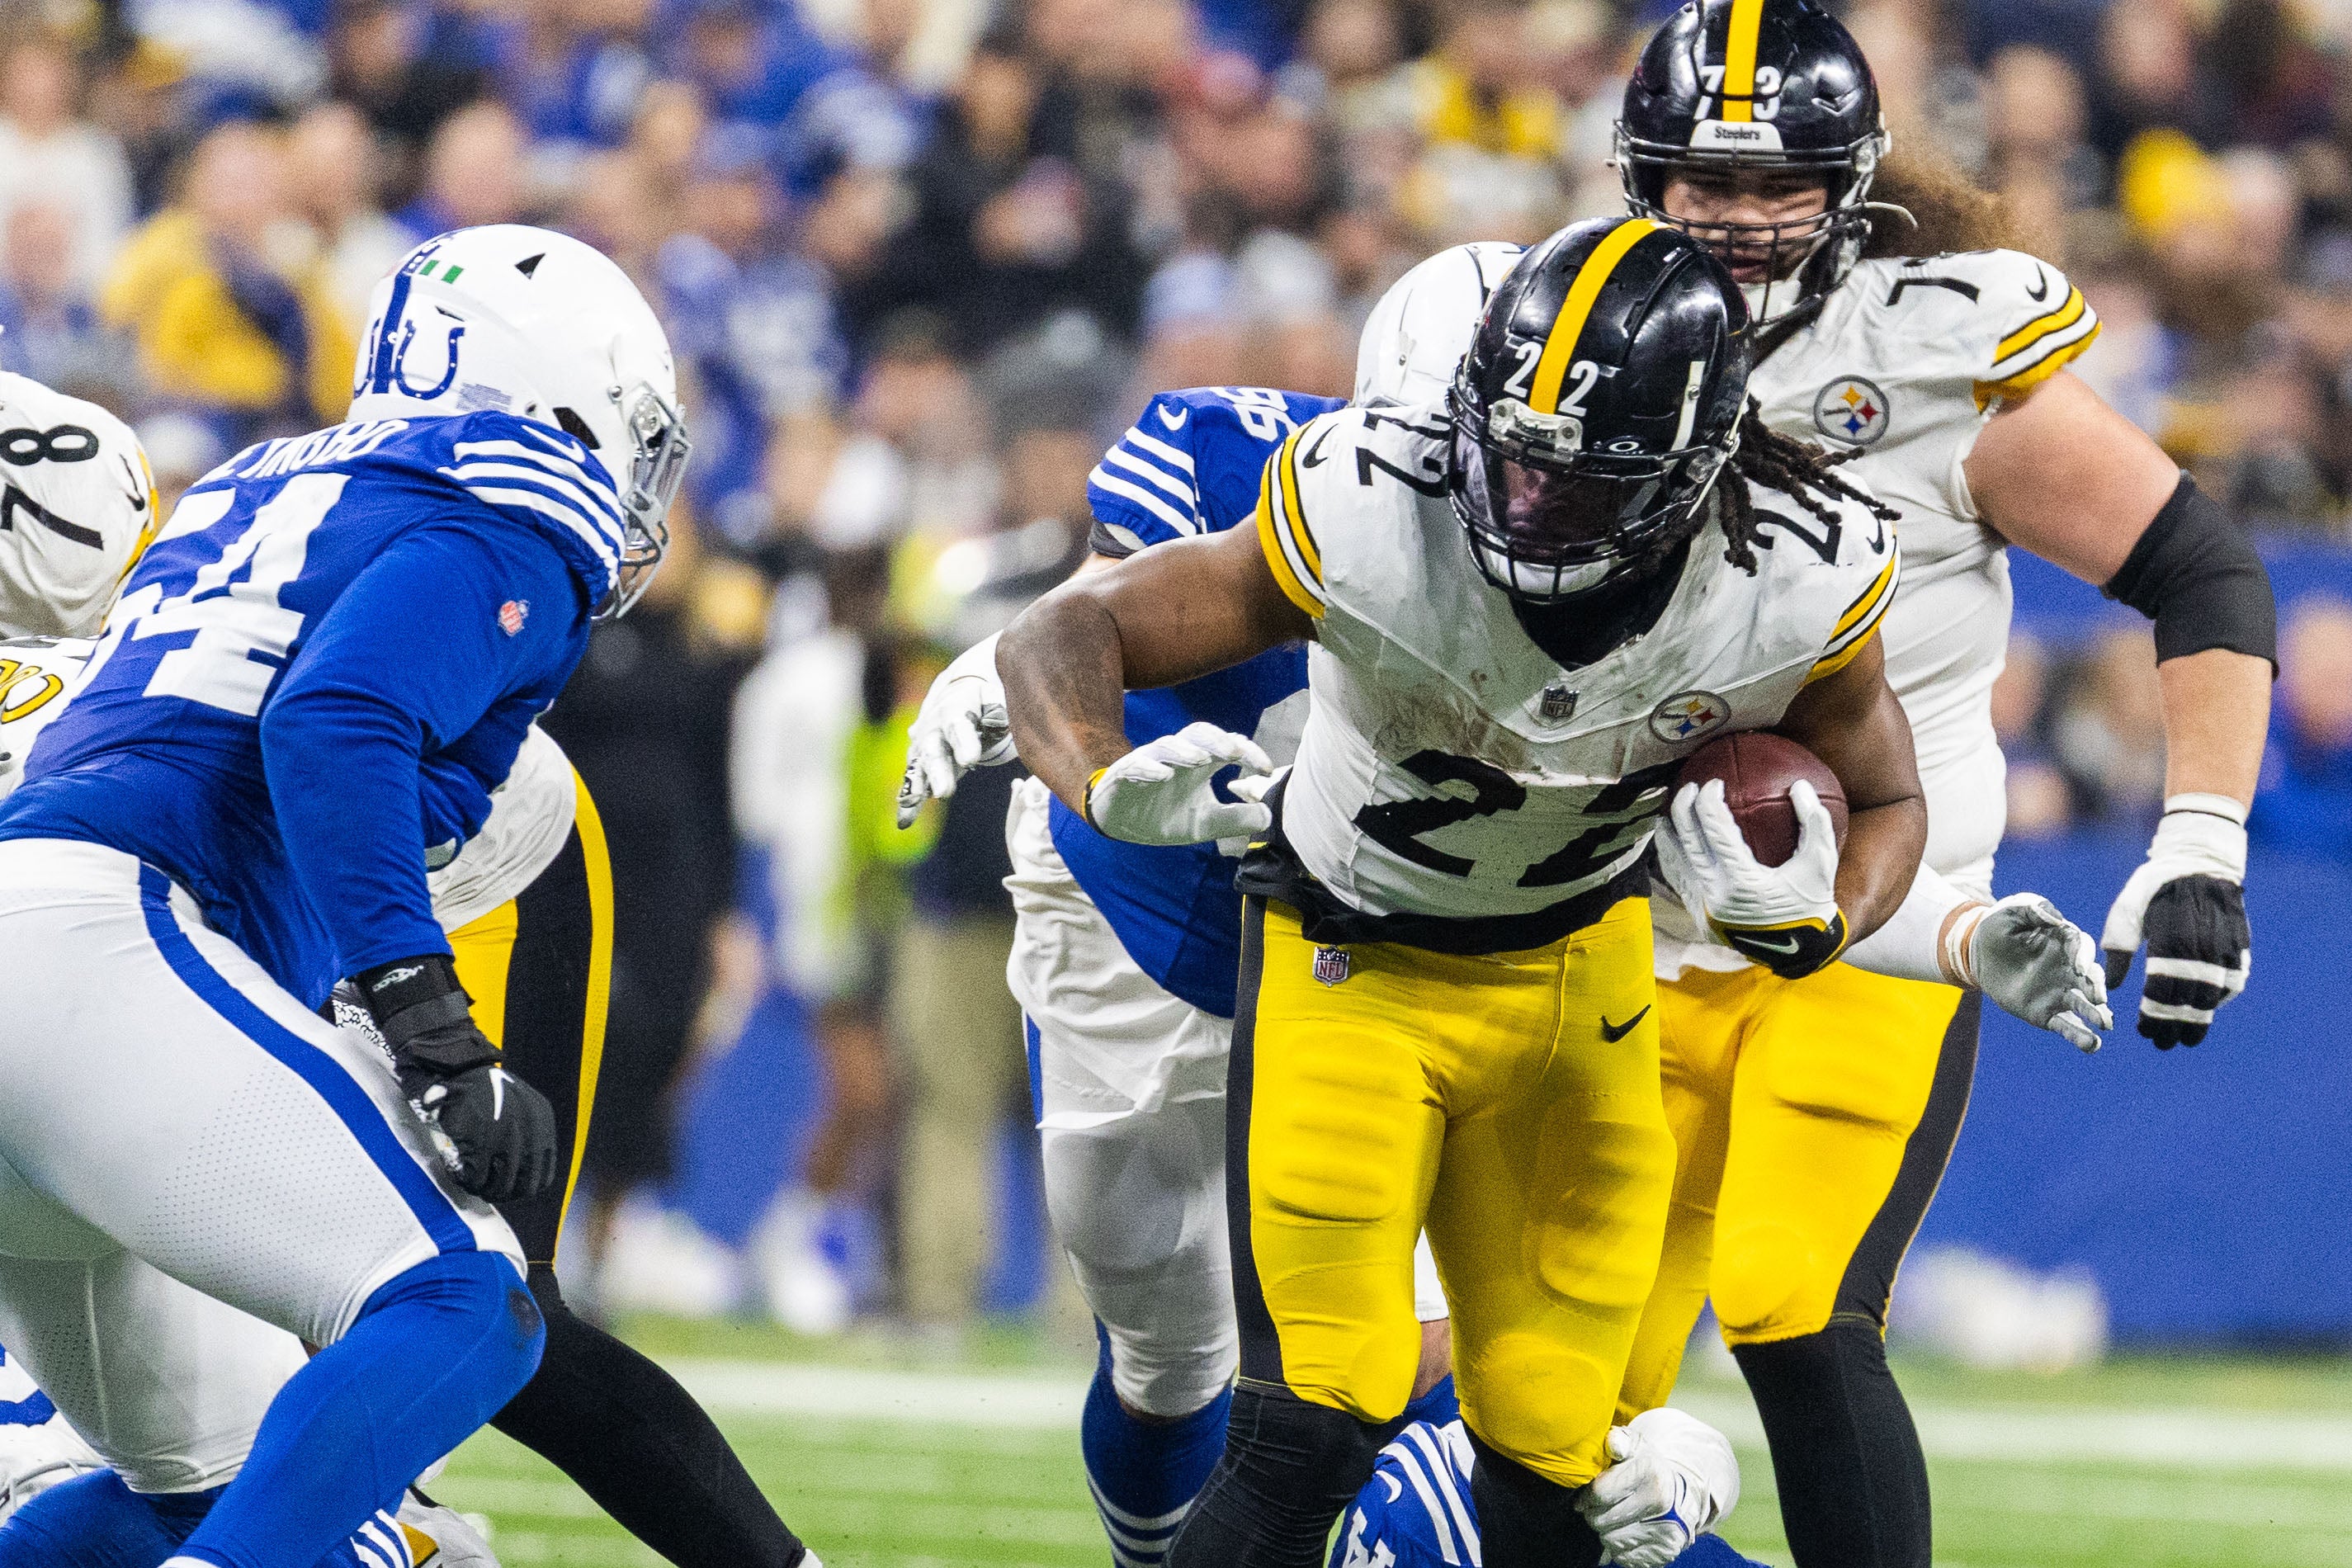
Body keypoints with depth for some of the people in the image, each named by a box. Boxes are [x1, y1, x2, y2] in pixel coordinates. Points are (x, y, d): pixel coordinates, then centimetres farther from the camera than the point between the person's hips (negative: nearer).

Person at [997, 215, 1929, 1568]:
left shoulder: (1798, 585, -22)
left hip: (1579, 977, 3)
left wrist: (1818, 921, -24)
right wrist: (1111, 786, -44)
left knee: (1555, 1451, 2)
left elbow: (1886, 799, -1)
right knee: (1318, 1421, -17)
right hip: (1353, 962, -3)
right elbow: (1064, 637, -22)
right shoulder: (1370, 519, -30)